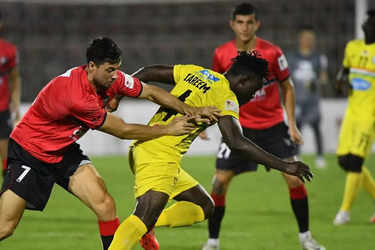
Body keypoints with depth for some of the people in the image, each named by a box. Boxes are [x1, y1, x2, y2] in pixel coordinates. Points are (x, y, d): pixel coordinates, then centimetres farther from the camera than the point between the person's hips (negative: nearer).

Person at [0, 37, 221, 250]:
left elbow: (151, 92, 2)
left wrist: (190, 110, -11)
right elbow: (123, 131, -22)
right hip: (29, 150, -7)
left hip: (64, 150, 7)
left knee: (105, 205, -15)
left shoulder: (112, 78, -11)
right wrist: (168, 130, -14)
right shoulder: (77, 97, -33)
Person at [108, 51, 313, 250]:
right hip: (161, 154, -9)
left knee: (203, 206, 14)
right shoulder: (226, 97, -7)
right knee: (145, 217, -22)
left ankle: (146, 228, 0)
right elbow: (237, 143, -17)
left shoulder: (195, 73, 18)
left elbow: (150, 73, 22)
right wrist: (283, 166, -15)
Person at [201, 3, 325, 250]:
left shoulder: (271, 52, -11)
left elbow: (287, 88, 1)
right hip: (239, 126, 1)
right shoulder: (222, 54, -7)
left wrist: (292, 125, -4)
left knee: (294, 178, -7)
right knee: (220, 182, -6)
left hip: (273, 125, -1)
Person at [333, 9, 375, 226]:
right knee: (345, 160, 5)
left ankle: (345, 210, -3)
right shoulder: (353, 47, 9)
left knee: (355, 160, -12)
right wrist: (342, 79, 2)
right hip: (352, 111, 7)